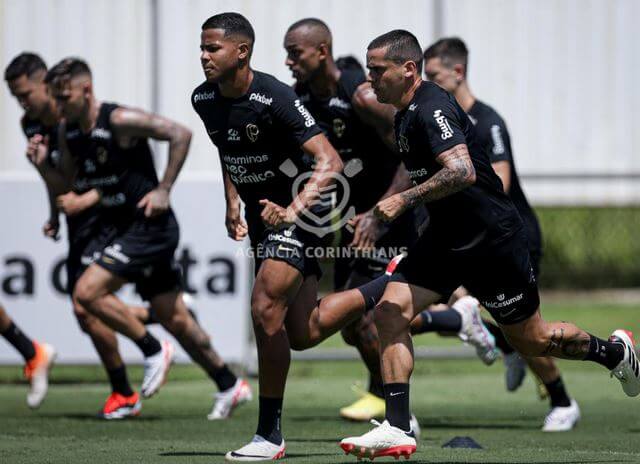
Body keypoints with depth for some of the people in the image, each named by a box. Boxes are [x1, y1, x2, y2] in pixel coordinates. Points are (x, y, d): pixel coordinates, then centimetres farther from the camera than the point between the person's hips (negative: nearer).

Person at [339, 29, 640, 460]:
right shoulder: (406, 114, 9)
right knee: (390, 313, -9)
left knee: (532, 340, 5)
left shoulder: (432, 108, -22)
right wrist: (382, 213, 26)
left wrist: (405, 200, -35)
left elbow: (462, 171, -35)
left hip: (493, 239, -9)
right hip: (447, 238, 9)